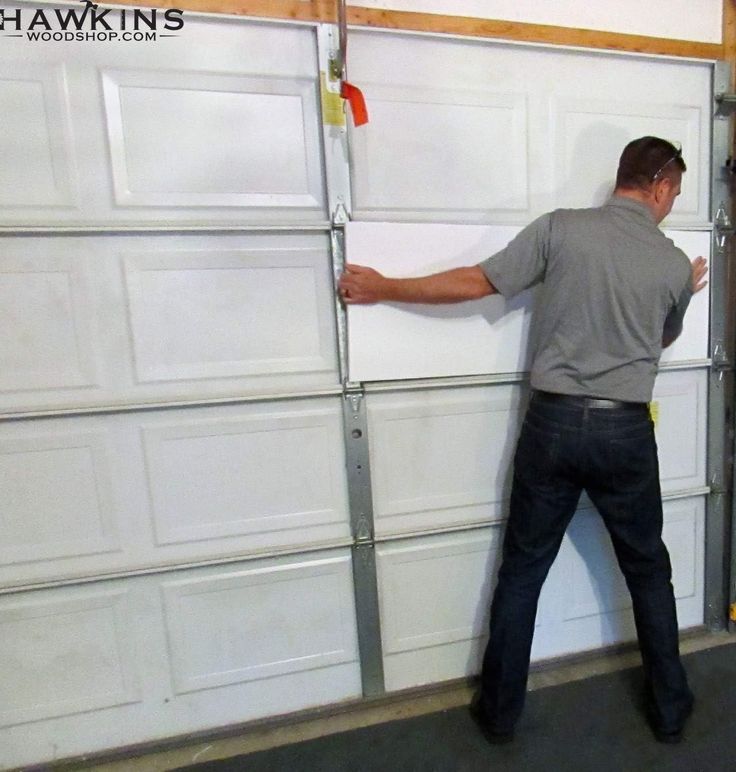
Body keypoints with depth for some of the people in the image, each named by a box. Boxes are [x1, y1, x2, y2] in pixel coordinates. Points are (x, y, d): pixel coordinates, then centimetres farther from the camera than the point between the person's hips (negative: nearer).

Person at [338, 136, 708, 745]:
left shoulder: (560, 227, -2)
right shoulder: (676, 265, 4)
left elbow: (476, 283, -5)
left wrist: (383, 288, 5)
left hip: (552, 422, -1)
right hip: (625, 432, 2)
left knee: (521, 572, 12)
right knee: (649, 573, 24)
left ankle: (500, 712, 28)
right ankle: (670, 710, 42)